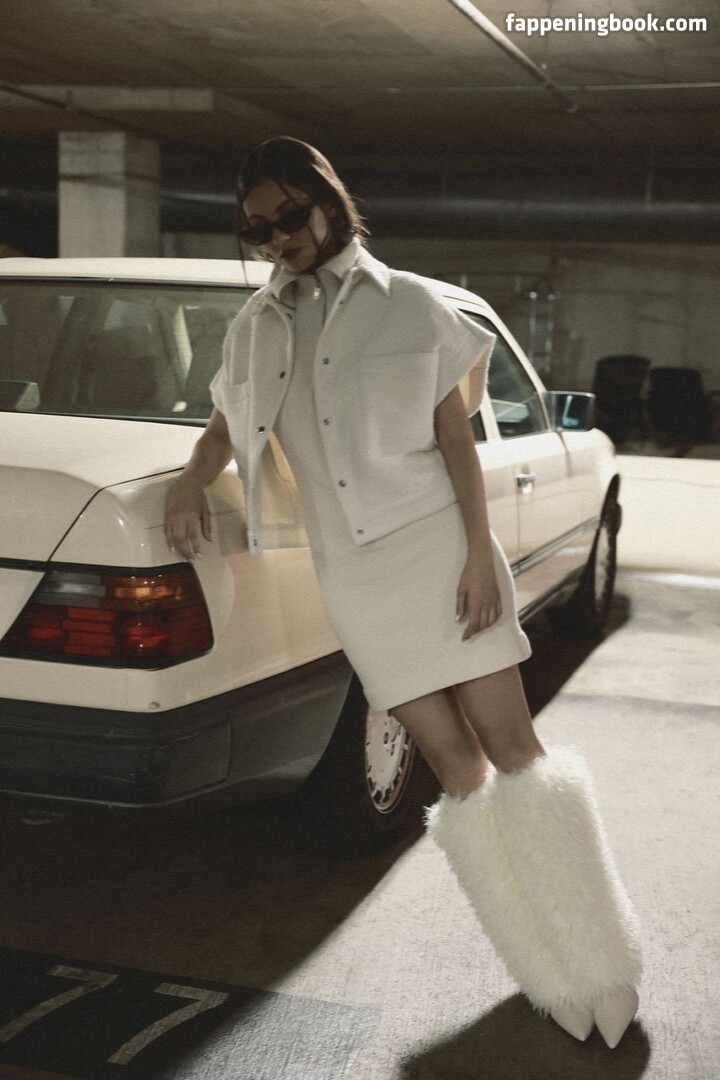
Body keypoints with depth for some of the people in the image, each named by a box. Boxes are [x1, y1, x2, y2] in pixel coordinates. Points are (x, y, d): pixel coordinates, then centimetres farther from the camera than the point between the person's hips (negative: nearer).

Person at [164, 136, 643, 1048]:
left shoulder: (408, 303, 3)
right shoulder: (254, 330, 14)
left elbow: (455, 434, 1)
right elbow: (227, 424, 26)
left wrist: (480, 552, -8)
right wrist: (189, 486, 5)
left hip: (436, 544, -2)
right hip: (351, 573, 3)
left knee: (511, 745, -5)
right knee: (456, 766, 1)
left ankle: (601, 967, 8)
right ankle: (558, 977, 11)